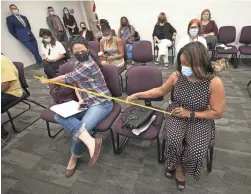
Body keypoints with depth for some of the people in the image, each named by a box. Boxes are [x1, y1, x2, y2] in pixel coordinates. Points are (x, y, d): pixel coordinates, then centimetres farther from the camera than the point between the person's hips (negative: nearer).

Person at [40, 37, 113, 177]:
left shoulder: (89, 65, -19)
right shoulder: (78, 63, 10)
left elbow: (66, 79, -12)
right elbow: (76, 83, 13)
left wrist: (48, 81, 6)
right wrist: (80, 99, -7)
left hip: (101, 103, -8)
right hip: (87, 102, 8)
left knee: (80, 129, -26)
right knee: (60, 116, -15)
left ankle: (74, 157, 6)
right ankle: (90, 140, -29)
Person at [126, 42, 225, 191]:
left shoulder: (214, 82, -20)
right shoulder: (177, 75, -12)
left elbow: (217, 113, -12)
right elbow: (161, 90, 4)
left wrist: (190, 114, -20)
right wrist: (138, 95, -3)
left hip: (200, 119, -1)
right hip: (176, 114, 2)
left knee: (196, 151, -20)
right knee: (173, 141, -26)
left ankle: (180, 166, 19)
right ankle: (176, 165, 13)